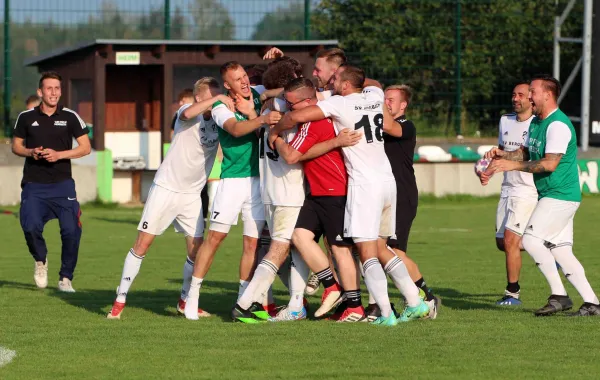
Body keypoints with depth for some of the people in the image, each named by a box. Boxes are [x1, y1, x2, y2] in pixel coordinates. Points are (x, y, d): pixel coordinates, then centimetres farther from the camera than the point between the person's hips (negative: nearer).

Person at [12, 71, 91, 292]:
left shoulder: (70, 117, 1)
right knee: (31, 227, -17)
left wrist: (58, 154, -12)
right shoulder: (26, 117, 4)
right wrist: (31, 153, -8)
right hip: (34, 185, 0)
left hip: (62, 185, 0)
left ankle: (65, 278, 8)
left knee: (71, 230, -10)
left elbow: (85, 147, 1)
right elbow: (16, 146, 14)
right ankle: (41, 261, 16)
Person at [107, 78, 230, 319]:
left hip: (192, 195, 5)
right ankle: (120, 301, 3)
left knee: (197, 250, 1)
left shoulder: (220, 120, 4)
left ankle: (186, 301, 20)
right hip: (166, 188, -5)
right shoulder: (187, 112, -13)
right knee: (142, 245, -4)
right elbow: (188, 114, -36)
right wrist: (217, 99, -39)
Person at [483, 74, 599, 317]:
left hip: (560, 195, -10)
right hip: (550, 196, 10)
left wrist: (513, 165, -26)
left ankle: (559, 295, -13)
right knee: (561, 251, 6)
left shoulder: (558, 125, -17)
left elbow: (550, 163, -25)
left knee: (531, 239, -16)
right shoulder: (536, 122, 14)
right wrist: (502, 155, 4)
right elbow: (526, 154, 23)